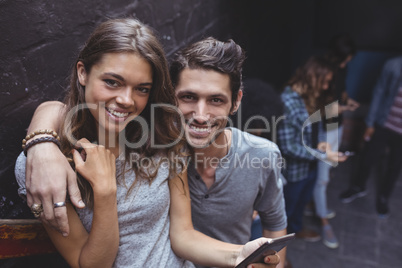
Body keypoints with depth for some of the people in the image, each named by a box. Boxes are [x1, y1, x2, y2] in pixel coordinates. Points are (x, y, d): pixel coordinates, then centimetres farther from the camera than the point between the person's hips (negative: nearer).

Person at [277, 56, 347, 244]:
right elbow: (287, 146, -28)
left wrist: (320, 142, -7)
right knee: (287, 207, 16)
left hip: (310, 165, 8)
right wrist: (323, 156, -24)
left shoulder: (310, 96, -2)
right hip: (294, 169, -8)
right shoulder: (287, 102, -30)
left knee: (302, 201, 30)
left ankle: (296, 228, 57)